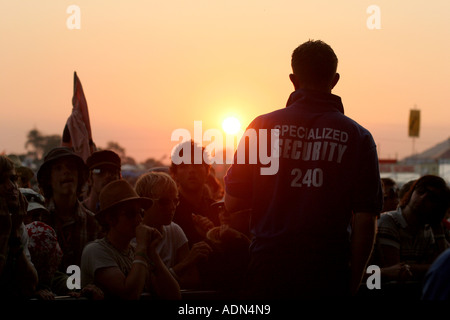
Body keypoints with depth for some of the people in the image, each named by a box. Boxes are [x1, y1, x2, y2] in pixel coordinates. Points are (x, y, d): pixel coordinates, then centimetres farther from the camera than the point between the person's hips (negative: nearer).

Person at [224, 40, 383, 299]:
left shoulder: (262, 126, 1)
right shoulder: (358, 137, -1)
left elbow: (232, 202, 4)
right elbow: (366, 219, -3)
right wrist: (354, 283, 6)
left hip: (270, 269, 1)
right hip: (329, 274, 0)